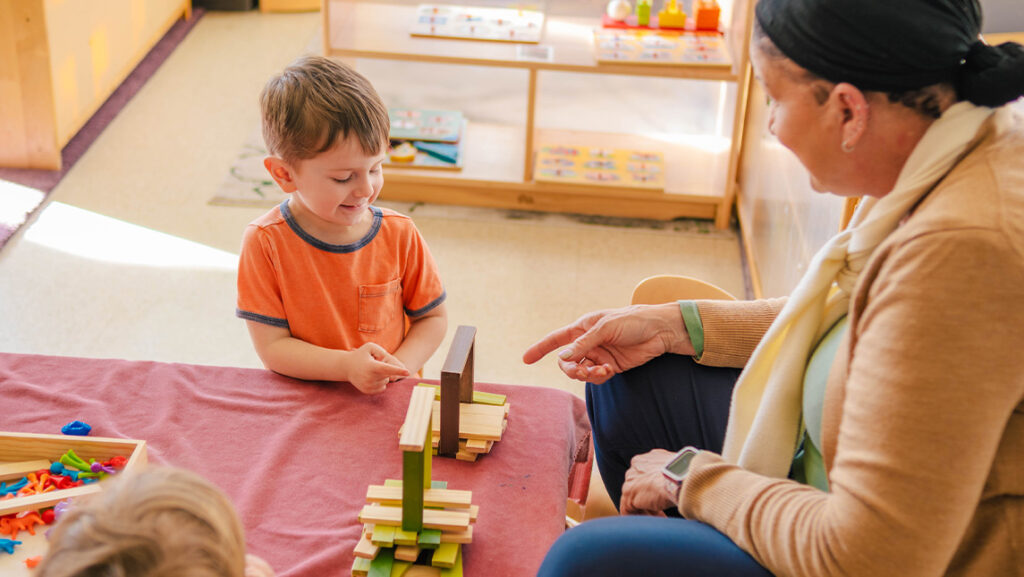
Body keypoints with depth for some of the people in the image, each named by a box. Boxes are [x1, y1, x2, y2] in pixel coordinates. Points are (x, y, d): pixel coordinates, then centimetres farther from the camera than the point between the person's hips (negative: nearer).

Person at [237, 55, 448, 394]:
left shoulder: (399, 235, -2)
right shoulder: (265, 243, -9)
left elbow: (433, 317, 8)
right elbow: (271, 346, -8)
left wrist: (400, 367, -10)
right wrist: (347, 366, -22)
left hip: (388, 401, 3)